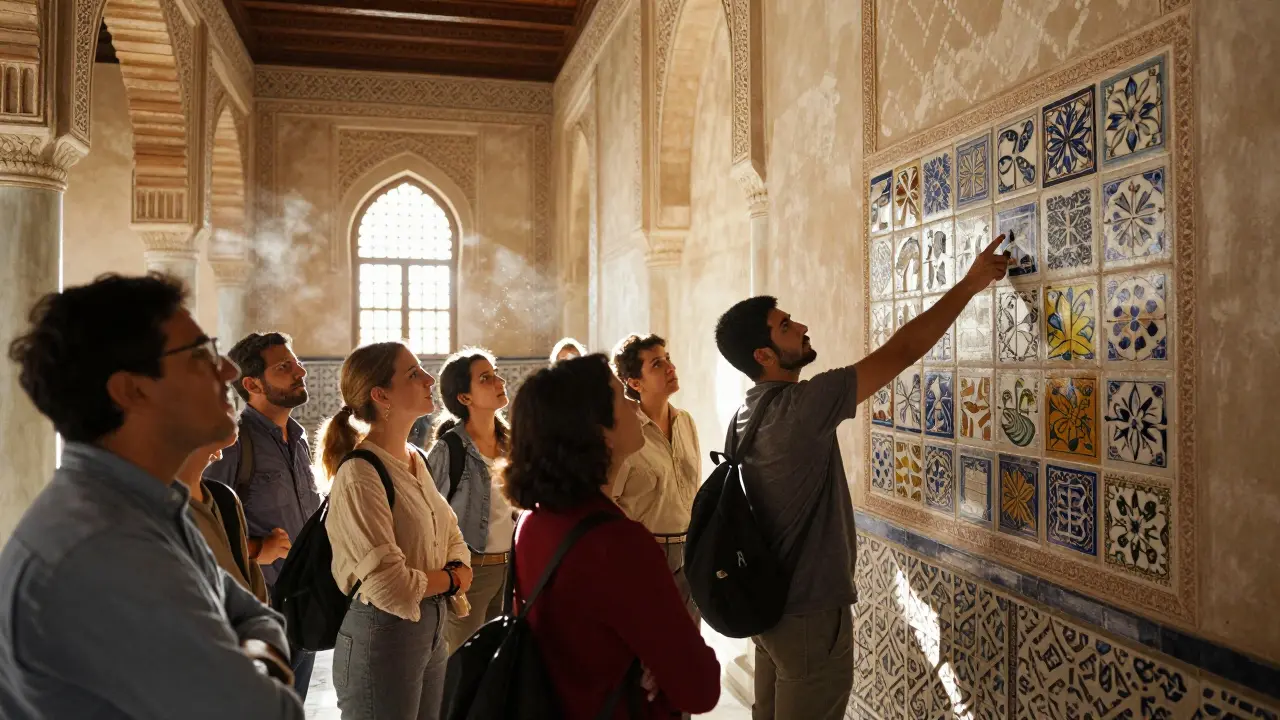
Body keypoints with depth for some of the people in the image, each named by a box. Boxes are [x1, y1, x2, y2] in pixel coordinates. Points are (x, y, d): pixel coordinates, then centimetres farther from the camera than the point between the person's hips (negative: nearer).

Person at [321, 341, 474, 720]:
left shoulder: (415, 459, 6)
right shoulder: (359, 476, -21)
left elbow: (453, 536, 11)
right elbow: (391, 588, -26)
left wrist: (457, 572, -10)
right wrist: (450, 580, -8)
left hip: (432, 627, 8)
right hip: (382, 635, -8)